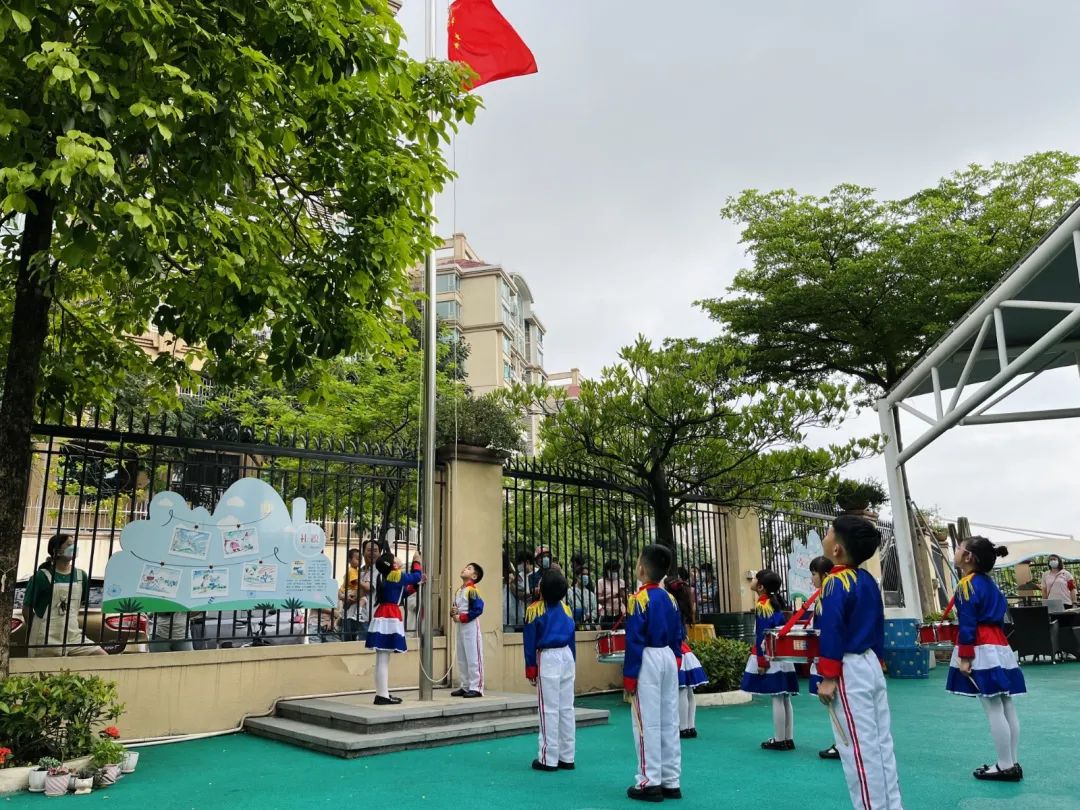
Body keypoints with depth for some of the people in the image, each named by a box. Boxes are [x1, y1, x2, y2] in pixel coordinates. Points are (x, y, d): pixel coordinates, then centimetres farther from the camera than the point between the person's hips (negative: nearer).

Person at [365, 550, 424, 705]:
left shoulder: (385, 577, 16)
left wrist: (417, 584, 30)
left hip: (382, 616, 9)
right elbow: (416, 576, 5)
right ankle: (382, 696, -9)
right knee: (383, 660, -9)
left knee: (382, 659, 9)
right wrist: (416, 561, 20)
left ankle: (382, 694, 13)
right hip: (390, 618, -9)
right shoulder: (396, 575, -9)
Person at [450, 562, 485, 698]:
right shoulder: (458, 591, 14)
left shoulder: (472, 590, -13)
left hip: (470, 626, -9)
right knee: (461, 659, 13)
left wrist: (461, 617, -19)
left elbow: (478, 609, -21)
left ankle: (476, 688, -1)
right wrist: (453, 613, -2)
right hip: (460, 627, 9)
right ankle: (464, 687, 21)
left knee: (473, 658, -5)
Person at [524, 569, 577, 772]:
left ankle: (549, 759, 6)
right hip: (567, 656, 5)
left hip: (547, 658, -5)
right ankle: (567, 757, 17)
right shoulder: (566, 608, 7)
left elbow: (530, 641, -7)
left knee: (549, 710, 0)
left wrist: (530, 668, 0)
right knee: (567, 708, 10)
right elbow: (572, 637, 12)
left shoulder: (535, 609, -9)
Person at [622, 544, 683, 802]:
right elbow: (677, 637, 13)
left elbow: (634, 641, -15)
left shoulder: (639, 599, -13)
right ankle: (671, 781, 19)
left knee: (647, 723, 0)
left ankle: (650, 782, 5)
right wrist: (675, 665, 20)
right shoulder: (670, 599, 9)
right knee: (669, 721, 11)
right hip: (668, 659, 8)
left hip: (647, 661, -7)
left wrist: (629, 675, -11)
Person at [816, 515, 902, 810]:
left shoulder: (835, 583, -17)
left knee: (859, 750, 0)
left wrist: (828, 678, -16)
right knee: (881, 744, 15)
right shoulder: (868, 580, 8)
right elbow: (878, 627, 14)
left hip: (849, 672, -9)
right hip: (871, 666, 9)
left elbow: (832, 634, -20)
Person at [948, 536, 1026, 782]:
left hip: (982, 649, -9)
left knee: (993, 710, -4)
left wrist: (964, 657, -14)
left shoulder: (967, 584, -12)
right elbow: (999, 616, 18)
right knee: (1006, 708, 10)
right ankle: (1012, 763, 16)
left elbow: (968, 624, -15)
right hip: (999, 645, 9)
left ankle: (1005, 766, 1)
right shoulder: (989, 582, 14)